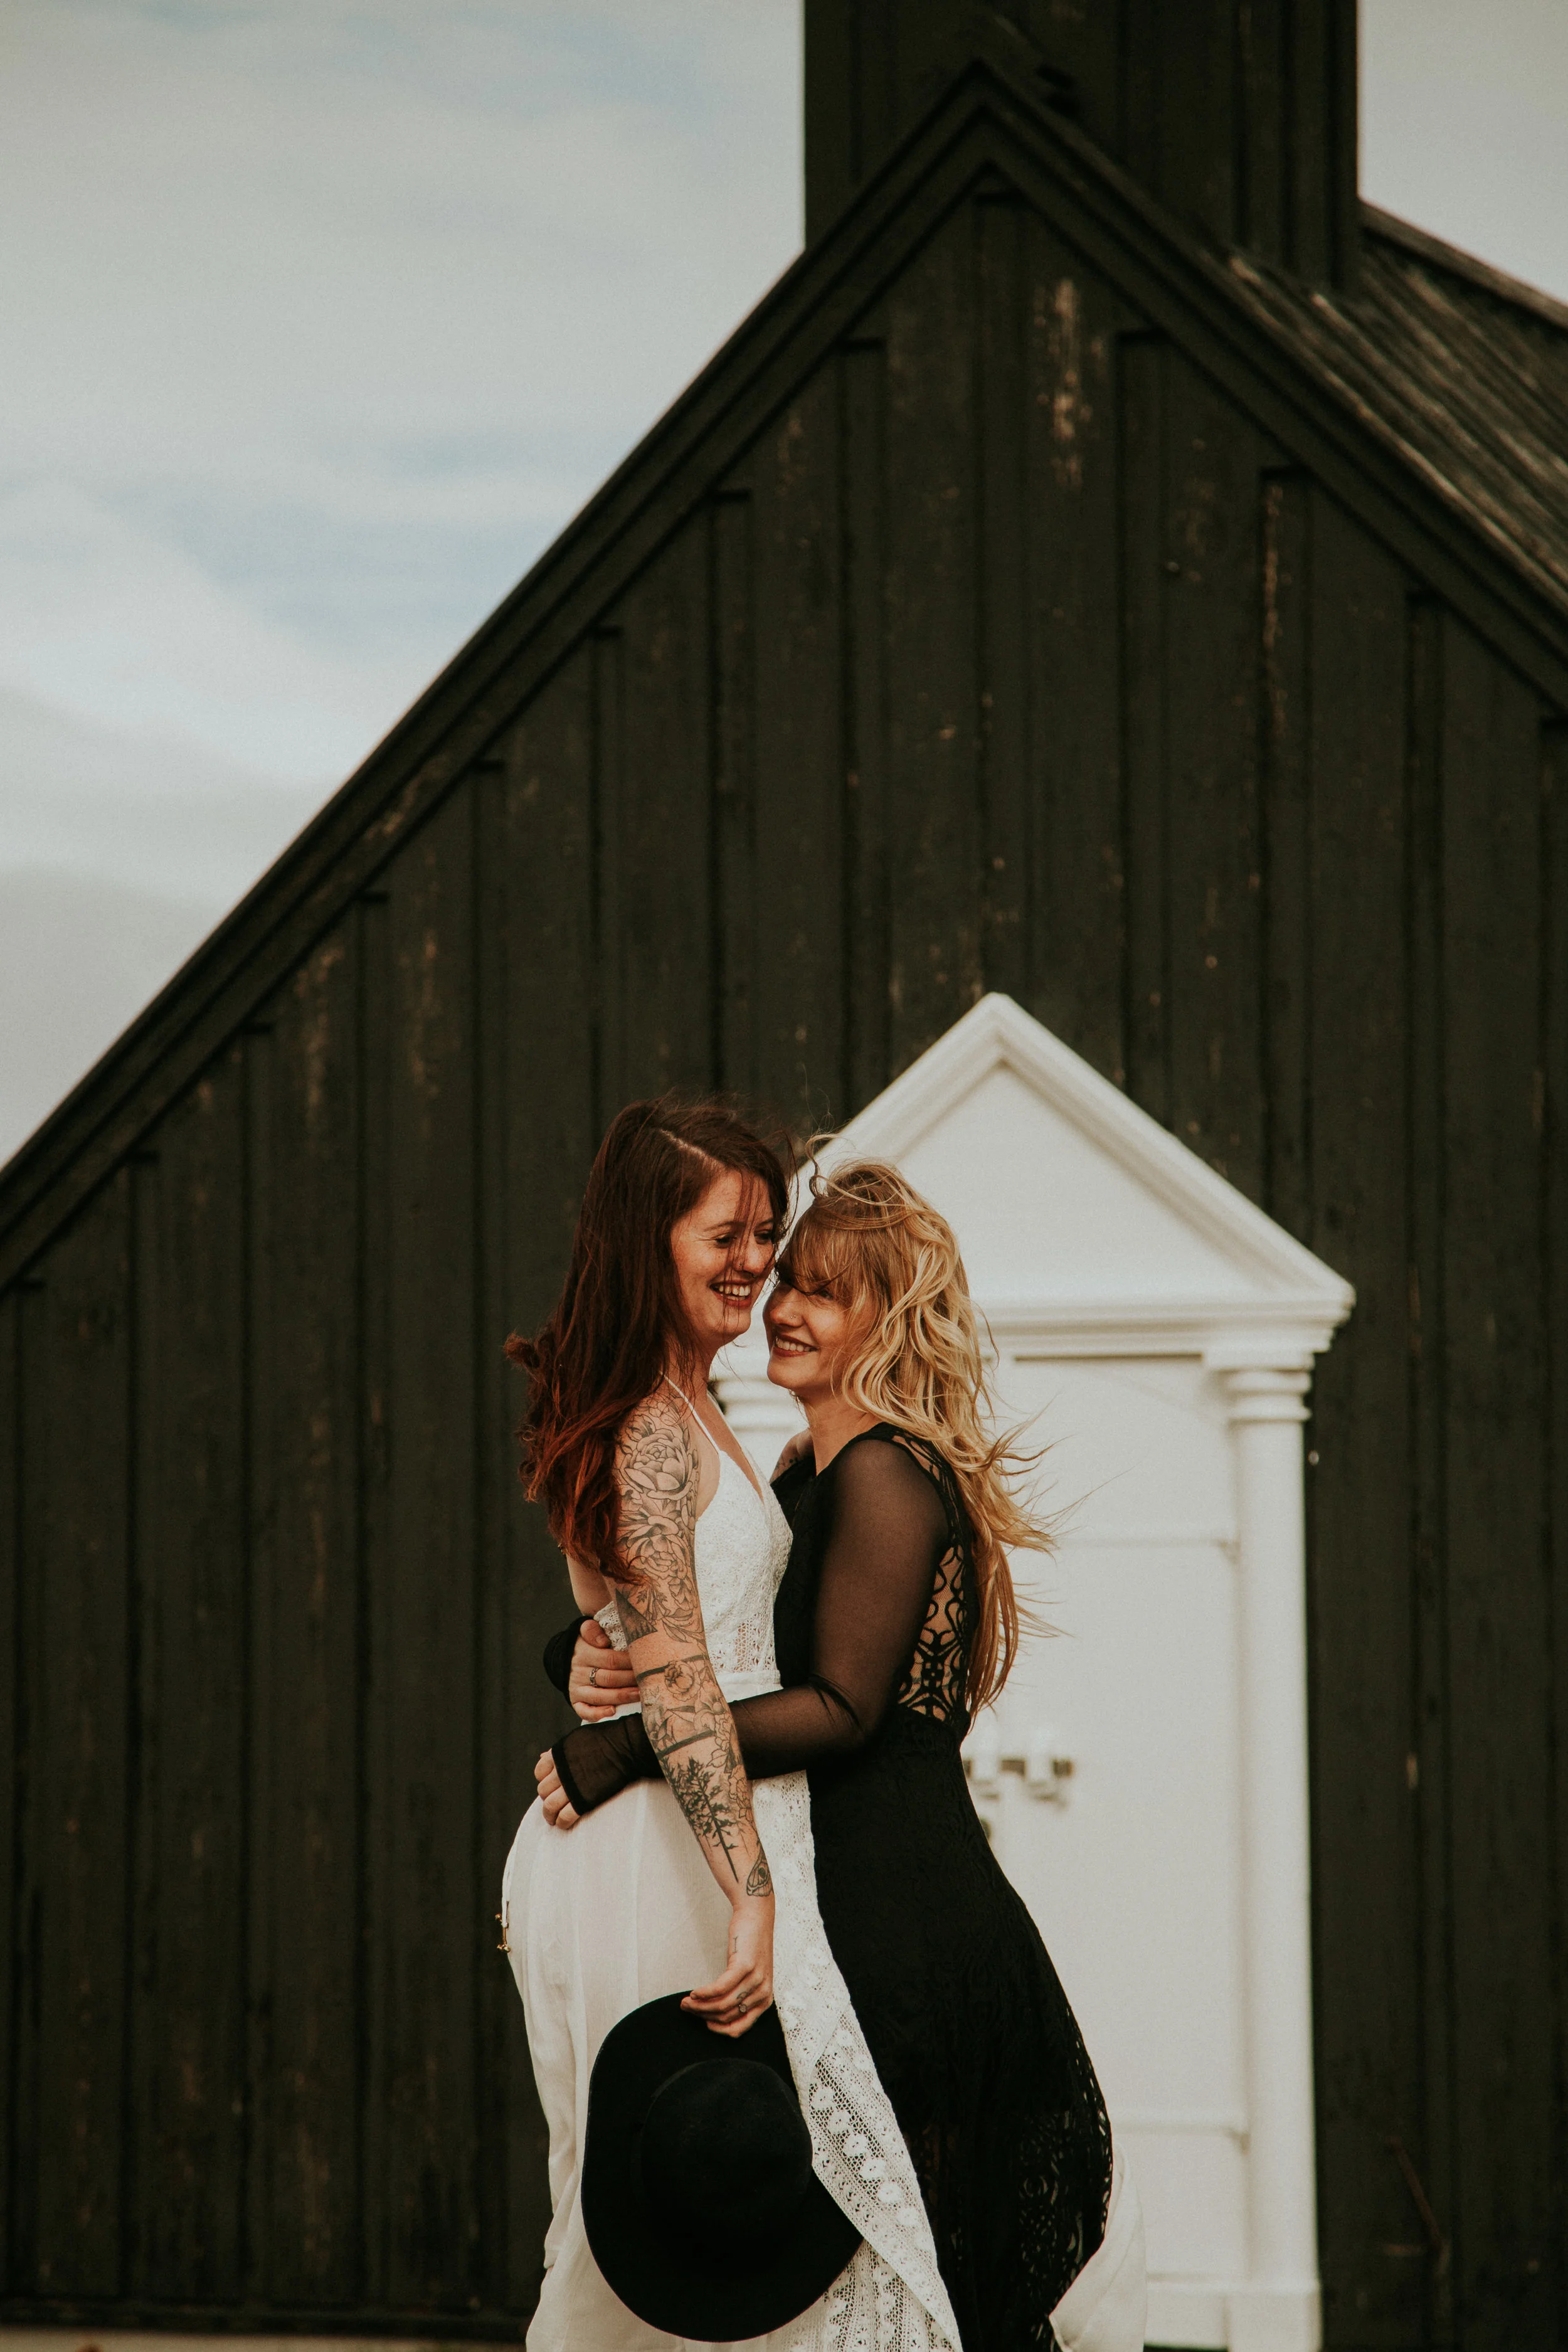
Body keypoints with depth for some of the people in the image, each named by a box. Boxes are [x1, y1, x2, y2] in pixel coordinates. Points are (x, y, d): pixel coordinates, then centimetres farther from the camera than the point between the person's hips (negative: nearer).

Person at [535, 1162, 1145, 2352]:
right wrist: (595, 1659, -10)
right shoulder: (803, 1476, 18)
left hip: (890, 1923, -9)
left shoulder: (887, 1474, -11)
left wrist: (628, 1750, -20)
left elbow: (840, 1707, -19)